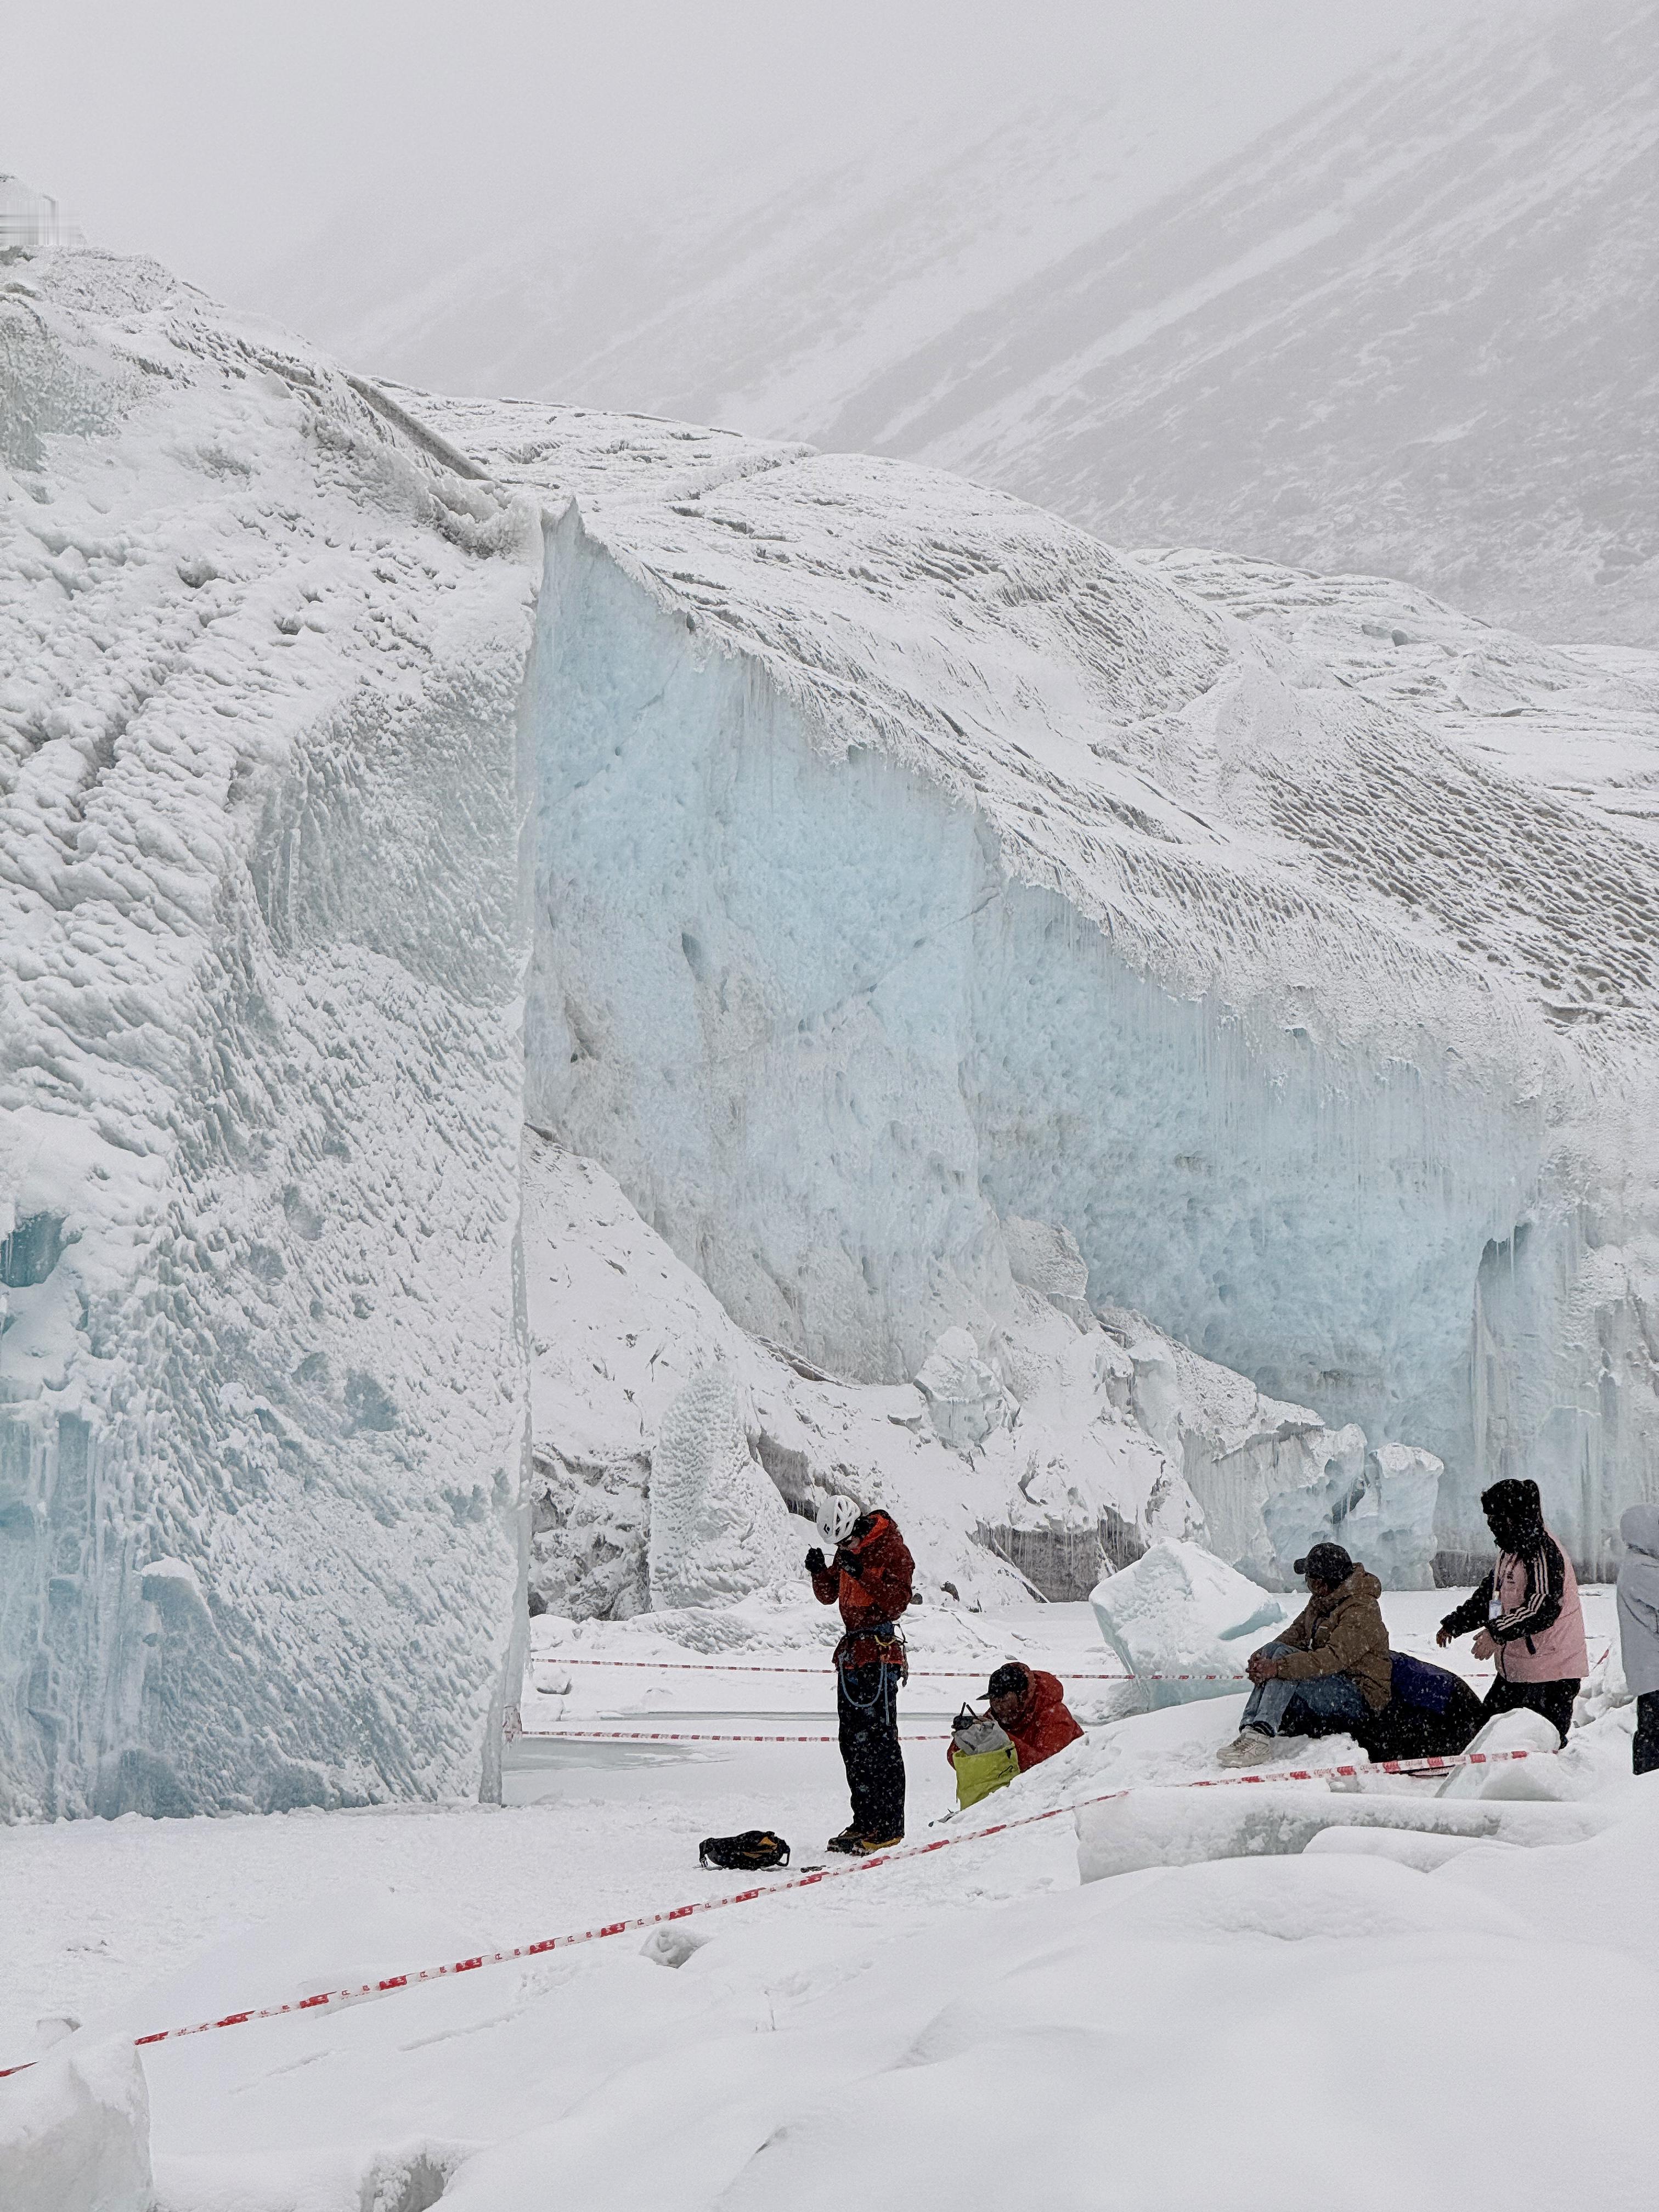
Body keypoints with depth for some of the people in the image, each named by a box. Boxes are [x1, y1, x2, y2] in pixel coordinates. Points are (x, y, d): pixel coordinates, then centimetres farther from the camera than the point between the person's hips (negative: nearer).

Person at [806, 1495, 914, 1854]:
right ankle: (865, 1821, 15)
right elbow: (828, 1595, 19)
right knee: (852, 1741, 9)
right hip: (851, 1651, 9)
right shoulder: (846, 1552, 14)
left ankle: (890, 1827, -9)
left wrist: (862, 1573, -25)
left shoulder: (892, 1549, -9)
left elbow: (897, 1601, -16)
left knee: (879, 1740, -10)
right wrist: (819, 1571, -1)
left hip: (880, 1653, -9)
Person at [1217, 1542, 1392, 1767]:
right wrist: (1261, 1657, -11)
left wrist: (1278, 1667, -36)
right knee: (1274, 1650, -9)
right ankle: (1249, 1729, -21)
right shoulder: (1321, 1601, 10)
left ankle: (1262, 1733, -34)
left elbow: (1335, 1657, -31)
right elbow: (1295, 1635, 10)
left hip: (1361, 1700, -9)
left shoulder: (1361, 1611, -19)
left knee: (1285, 1658, -26)